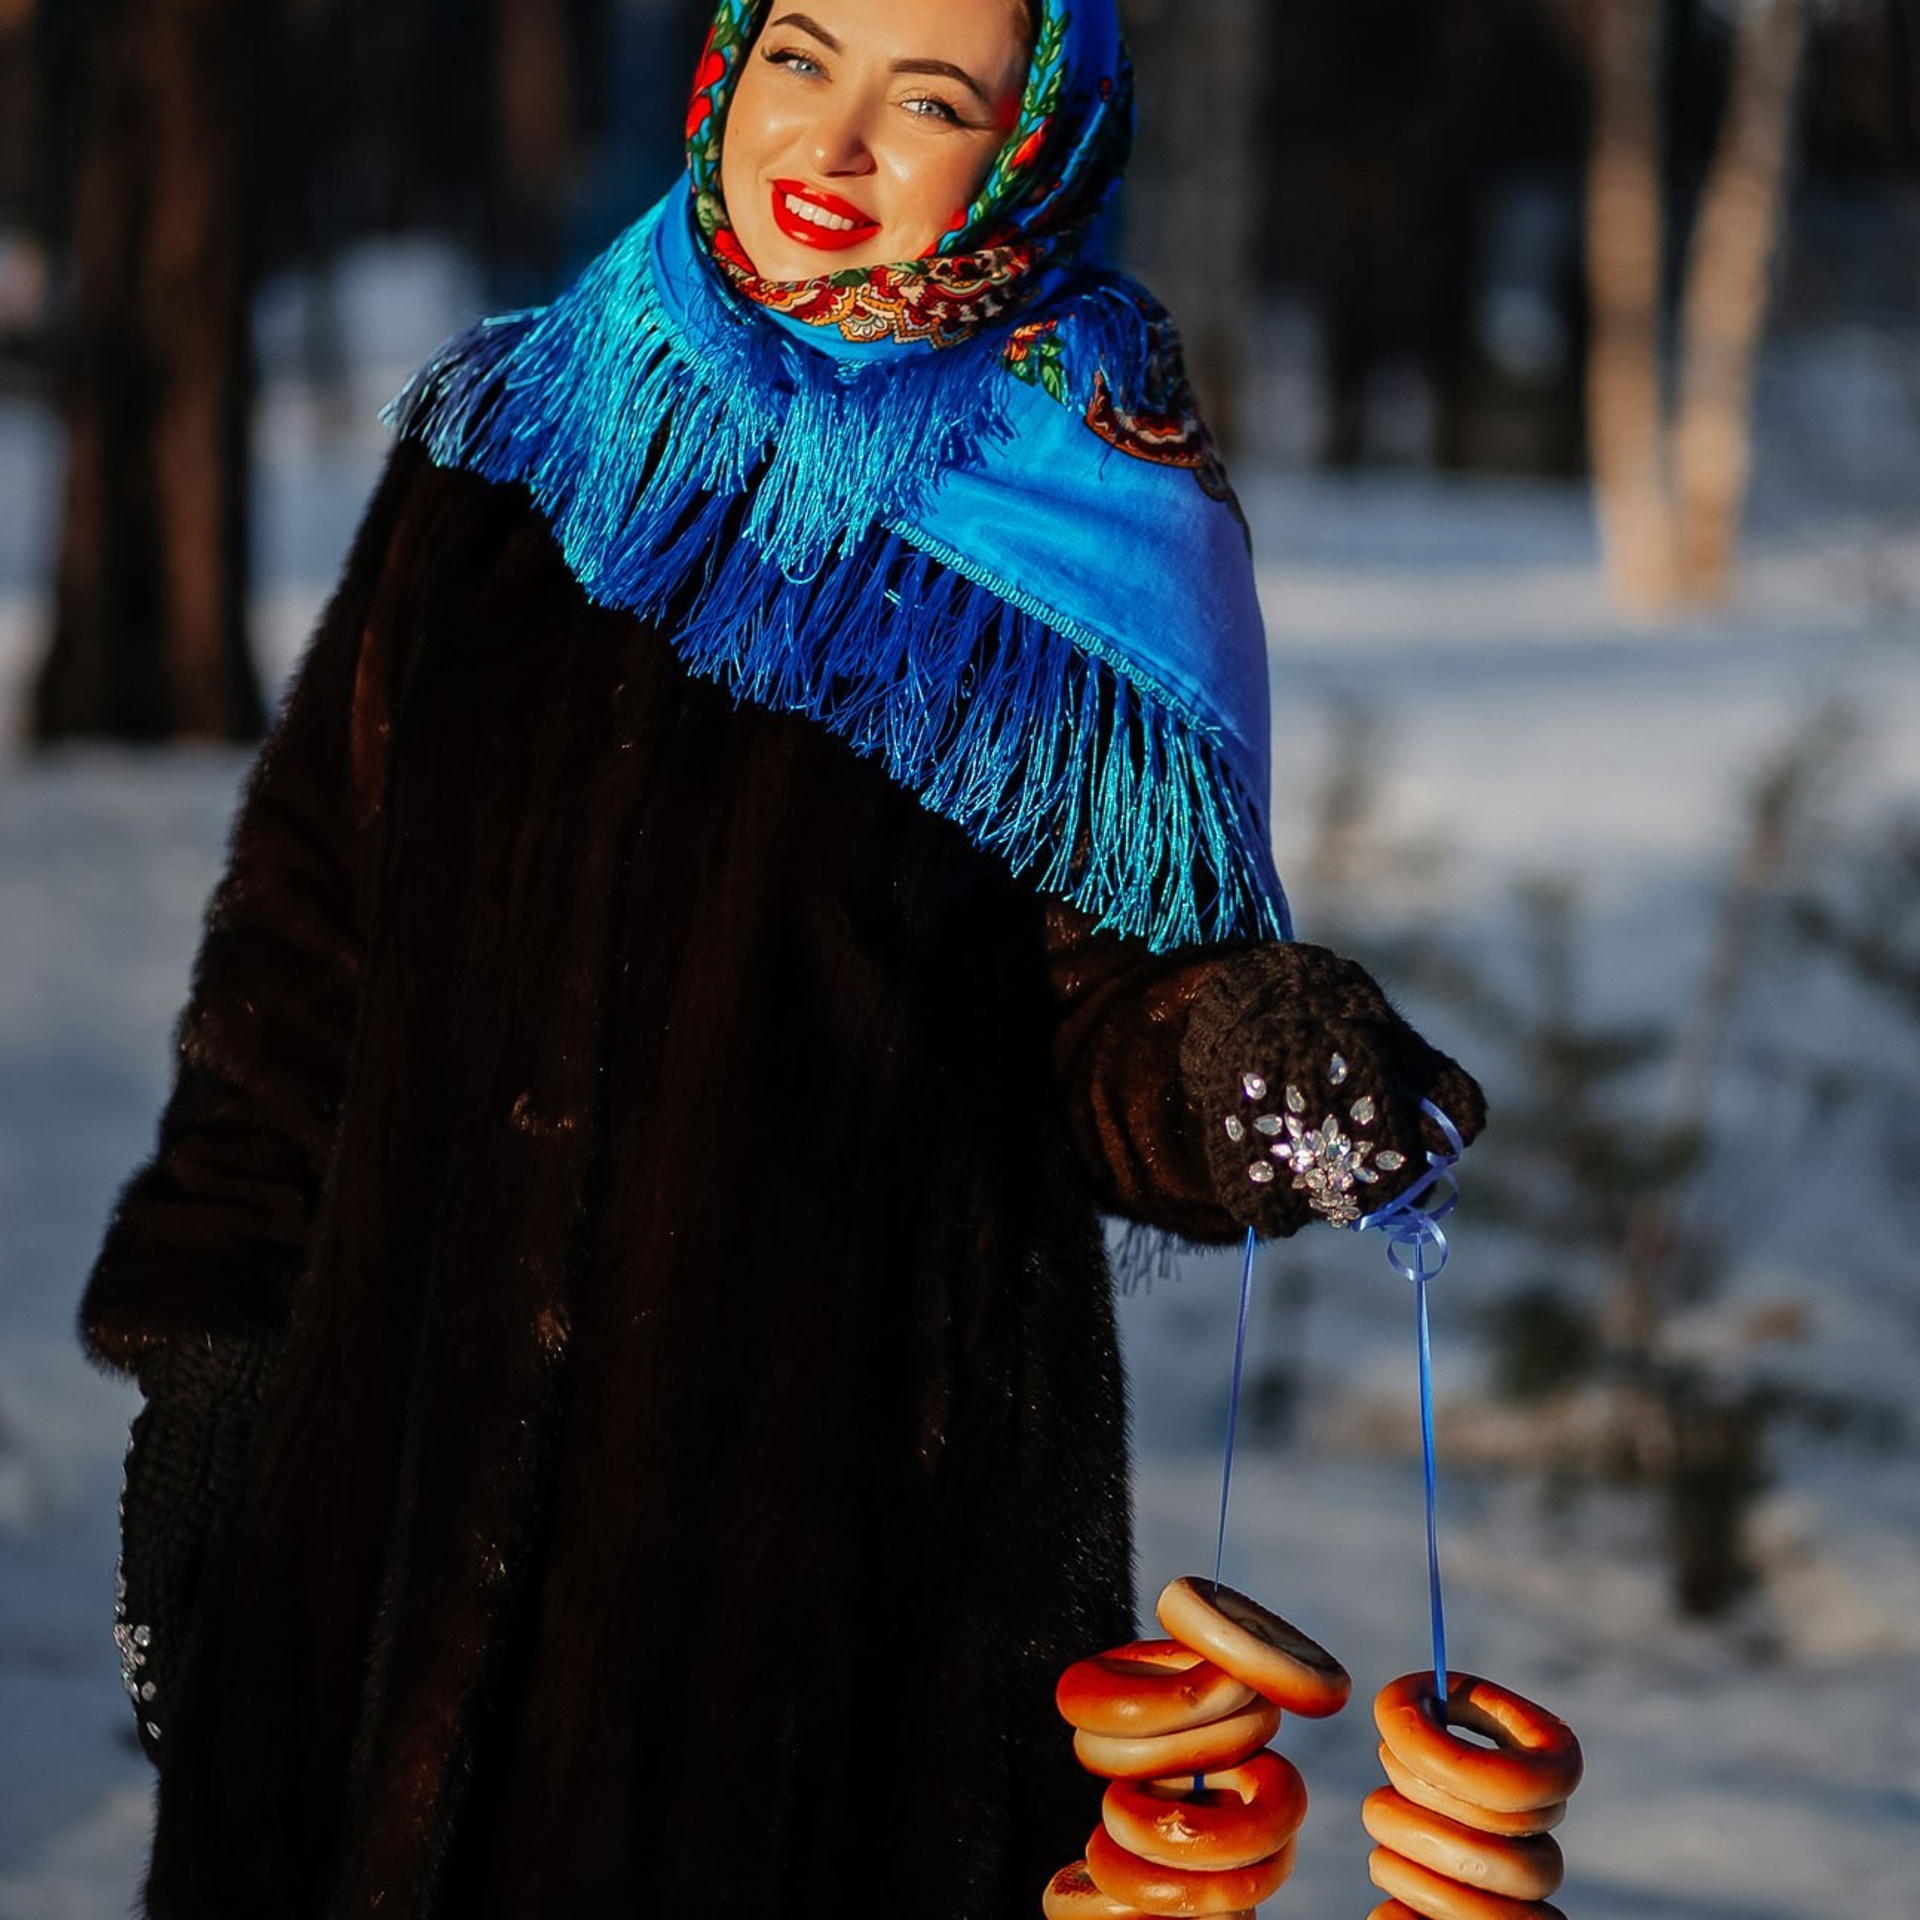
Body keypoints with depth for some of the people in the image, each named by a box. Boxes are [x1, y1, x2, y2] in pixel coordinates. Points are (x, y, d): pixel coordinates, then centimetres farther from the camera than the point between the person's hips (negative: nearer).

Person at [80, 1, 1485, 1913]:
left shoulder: (1094, 555, -3)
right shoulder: (502, 441, 6)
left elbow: (1113, 1034, -3)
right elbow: (306, 929, 7)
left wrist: (1246, 1070, -27)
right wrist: (204, 1372, 3)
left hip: (844, 1527, -3)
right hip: (408, 1454, 3)